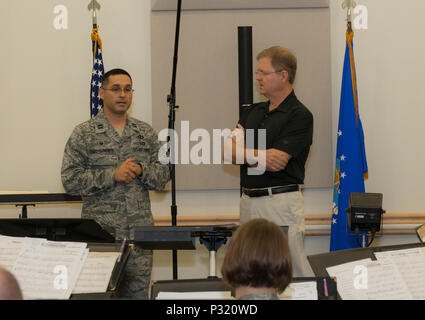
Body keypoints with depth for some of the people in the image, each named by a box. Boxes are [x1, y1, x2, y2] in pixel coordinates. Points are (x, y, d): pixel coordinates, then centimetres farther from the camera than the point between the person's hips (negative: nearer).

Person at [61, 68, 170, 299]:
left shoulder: (146, 133, 13)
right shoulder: (84, 134, 1)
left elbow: (163, 176, 11)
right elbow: (70, 181, -7)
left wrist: (141, 170, -9)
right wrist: (113, 175, -14)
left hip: (140, 232, 3)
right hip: (100, 230, -3)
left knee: (138, 292, 4)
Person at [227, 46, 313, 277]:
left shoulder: (299, 116, -8)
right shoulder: (252, 112, 15)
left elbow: (277, 163, -17)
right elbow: (228, 151, 4)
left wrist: (245, 154, -5)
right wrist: (260, 156, -12)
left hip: (281, 202, -7)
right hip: (249, 201, 7)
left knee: (290, 273, -7)